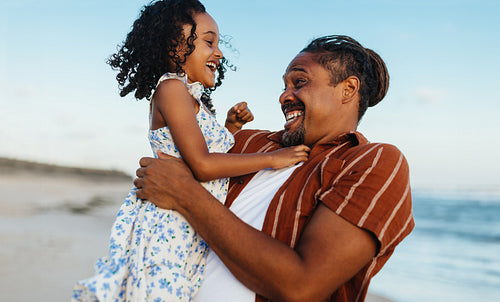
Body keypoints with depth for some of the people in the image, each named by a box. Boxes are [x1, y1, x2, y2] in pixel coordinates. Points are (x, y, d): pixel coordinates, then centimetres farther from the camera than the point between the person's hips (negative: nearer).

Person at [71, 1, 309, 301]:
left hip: (196, 229, 9)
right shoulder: (171, 87, -10)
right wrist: (272, 158, -13)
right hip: (170, 227, -9)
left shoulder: (195, 101, 18)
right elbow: (202, 165, -18)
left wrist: (230, 128, 13)